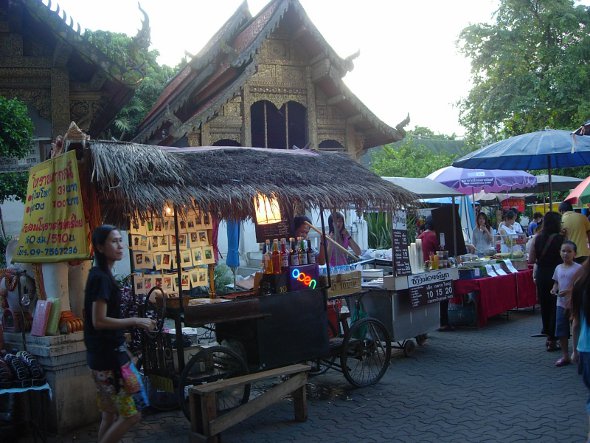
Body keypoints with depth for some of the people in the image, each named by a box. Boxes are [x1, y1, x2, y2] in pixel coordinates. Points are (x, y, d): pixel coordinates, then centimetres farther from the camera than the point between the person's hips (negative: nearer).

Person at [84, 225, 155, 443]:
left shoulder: (100, 275, 13)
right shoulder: (101, 278, -16)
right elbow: (99, 321, -22)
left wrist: (133, 324, 15)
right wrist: (135, 321, -16)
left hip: (106, 354, 10)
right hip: (108, 357, -10)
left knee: (110, 415, 16)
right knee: (131, 414, -6)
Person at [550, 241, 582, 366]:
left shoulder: (578, 268, -11)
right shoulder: (558, 268, 7)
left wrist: (568, 291, -25)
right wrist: (554, 289, -4)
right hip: (561, 303, 5)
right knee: (561, 330, 5)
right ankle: (565, 356, 15)